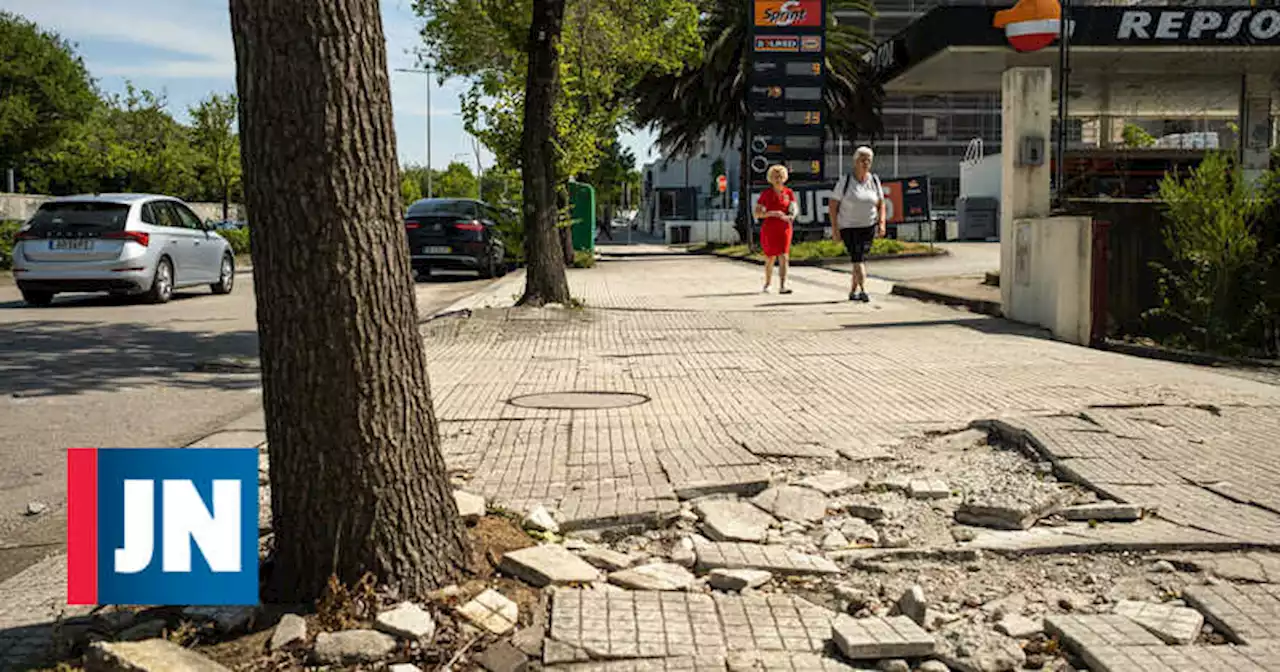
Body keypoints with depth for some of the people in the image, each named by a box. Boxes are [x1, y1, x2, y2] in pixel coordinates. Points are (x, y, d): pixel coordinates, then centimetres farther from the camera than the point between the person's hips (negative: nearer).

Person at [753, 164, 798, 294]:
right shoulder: (766, 193, -3)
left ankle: (782, 286, -20)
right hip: (769, 229, -1)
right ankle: (768, 282, 35)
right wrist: (772, 213, -20)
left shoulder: (789, 192, 3)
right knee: (770, 258, 12)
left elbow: (796, 208, 11)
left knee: (784, 257, -14)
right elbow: (757, 214, -6)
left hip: (784, 229, 1)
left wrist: (791, 215, -12)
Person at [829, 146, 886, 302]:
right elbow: (833, 205, -7)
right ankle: (863, 290, -23)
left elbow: (881, 204, 9)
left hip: (869, 227, 4)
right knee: (857, 258, -16)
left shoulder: (874, 180, 2)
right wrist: (834, 228, -12)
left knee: (861, 259, 5)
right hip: (848, 227, -4)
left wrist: (881, 223, -5)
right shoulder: (845, 181, -9)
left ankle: (853, 291, 19)